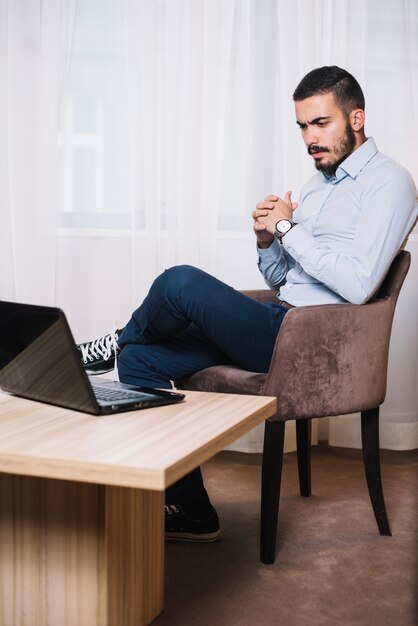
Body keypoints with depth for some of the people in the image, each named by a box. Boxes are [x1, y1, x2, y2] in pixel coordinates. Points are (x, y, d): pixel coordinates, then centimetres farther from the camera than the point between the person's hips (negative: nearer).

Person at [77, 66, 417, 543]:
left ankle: (119, 340, 10)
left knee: (182, 282, -26)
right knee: (140, 359, 0)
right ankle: (190, 513, 4)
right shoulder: (318, 185, 20)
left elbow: (357, 285, -22)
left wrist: (288, 229, -13)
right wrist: (266, 240, 1)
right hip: (281, 325, 9)